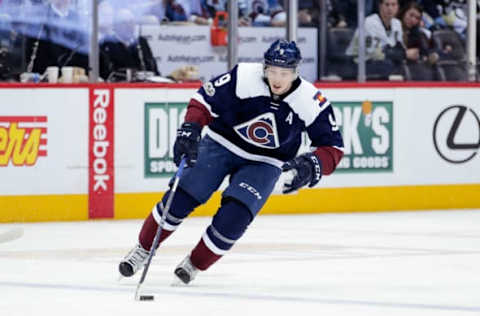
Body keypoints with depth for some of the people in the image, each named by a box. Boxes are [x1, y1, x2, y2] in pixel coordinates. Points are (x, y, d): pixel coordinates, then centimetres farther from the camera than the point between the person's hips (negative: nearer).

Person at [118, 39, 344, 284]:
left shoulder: (310, 102, -20)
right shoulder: (244, 77, -23)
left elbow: (333, 146, -14)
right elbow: (205, 99, -15)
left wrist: (311, 165, -32)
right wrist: (190, 130, -29)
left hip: (263, 163, 0)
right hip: (221, 144, 0)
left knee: (235, 215, -20)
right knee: (182, 197, -11)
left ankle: (194, 265, 2)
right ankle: (143, 250, 9)